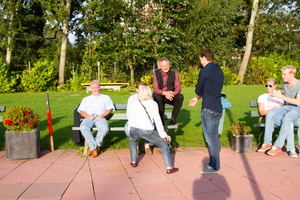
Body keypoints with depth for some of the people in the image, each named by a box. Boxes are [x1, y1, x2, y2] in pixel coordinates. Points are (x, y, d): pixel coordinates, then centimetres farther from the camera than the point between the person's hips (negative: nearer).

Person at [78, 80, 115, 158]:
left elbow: (109, 110, 12)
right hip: (89, 118, 1)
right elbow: (82, 112, 17)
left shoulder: (106, 98, 26)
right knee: (83, 128, -36)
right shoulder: (86, 99, 30)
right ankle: (95, 147, -22)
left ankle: (93, 147, -17)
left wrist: (101, 116, -8)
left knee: (105, 128, -37)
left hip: (100, 117, -1)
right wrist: (88, 116, -6)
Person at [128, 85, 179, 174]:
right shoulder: (153, 104, 10)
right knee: (164, 145, 14)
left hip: (134, 130, 3)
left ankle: (133, 162, 38)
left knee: (133, 140, 38)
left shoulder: (134, 104, 17)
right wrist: (163, 135, 13)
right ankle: (169, 168, 4)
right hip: (147, 131, -3)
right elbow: (157, 120, 6)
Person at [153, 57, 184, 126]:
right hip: (160, 95, -2)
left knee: (180, 97, -28)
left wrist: (173, 93, -37)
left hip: (171, 96, 2)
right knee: (157, 97, -36)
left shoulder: (174, 73, -10)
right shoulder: (156, 74, -12)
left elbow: (178, 87, -13)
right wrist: (165, 93, -39)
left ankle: (173, 119, -21)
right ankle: (161, 120, -29)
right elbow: (155, 89, -19)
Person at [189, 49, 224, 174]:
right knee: (215, 136, 16)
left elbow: (198, 91, -4)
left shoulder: (204, 71, -13)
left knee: (210, 138, -2)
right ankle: (215, 161, 27)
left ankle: (214, 167, 5)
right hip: (218, 108, 9)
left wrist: (198, 96, 19)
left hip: (208, 109, -8)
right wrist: (197, 99, 25)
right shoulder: (220, 72, 12)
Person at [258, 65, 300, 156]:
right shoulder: (285, 83, 8)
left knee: (287, 118, -39)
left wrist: (282, 97, -23)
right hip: (287, 107, 7)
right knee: (270, 115, -20)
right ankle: (267, 143, -17)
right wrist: (278, 92, 13)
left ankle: (278, 146, -31)